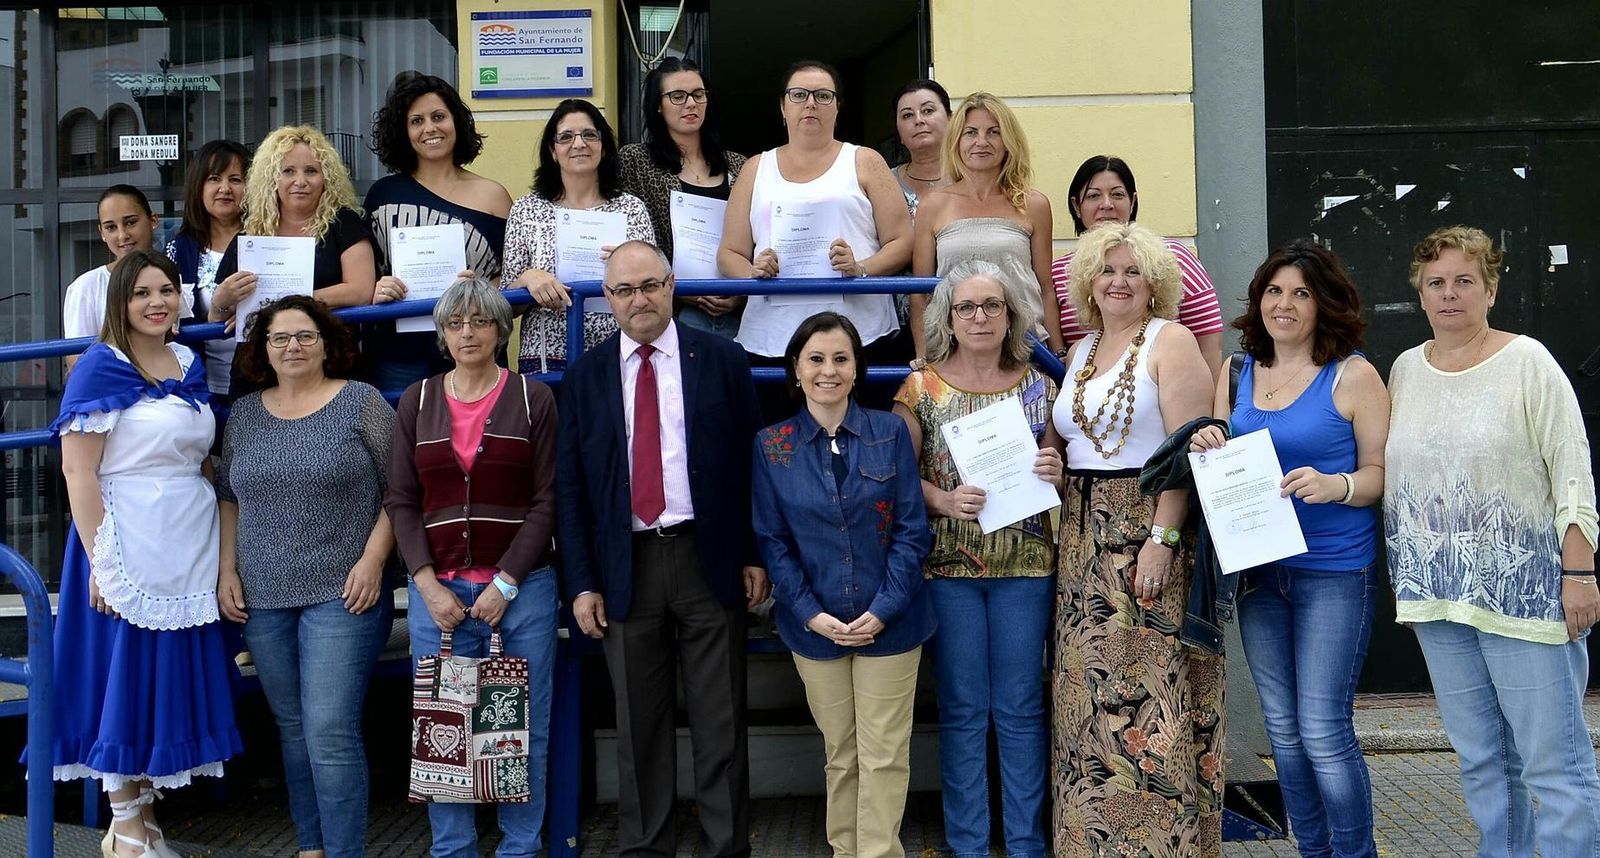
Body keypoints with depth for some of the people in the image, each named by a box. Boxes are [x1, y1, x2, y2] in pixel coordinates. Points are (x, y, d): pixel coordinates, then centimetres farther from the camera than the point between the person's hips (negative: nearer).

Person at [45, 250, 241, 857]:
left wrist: (223, 552, 11)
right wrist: (100, 561, -18)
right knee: (124, 676, 1)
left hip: (192, 546, 6)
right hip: (129, 544, -6)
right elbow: (77, 471, -12)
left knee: (175, 678, 10)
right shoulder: (100, 368, -7)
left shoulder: (191, 364, 11)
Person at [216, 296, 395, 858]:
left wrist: (373, 559, -11)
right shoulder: (245, 413, 12)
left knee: (330, 733, -10)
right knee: (292, 727, 12)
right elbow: (229, 496, 17)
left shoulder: (361, 403, -2)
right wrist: (227, 571, 9)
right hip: (263, 599, 5)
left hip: (340, 595, -5)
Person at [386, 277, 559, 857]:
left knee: (524, 729, 4)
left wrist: (505, 585, -10)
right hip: (438, 588, 2)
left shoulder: (534, 399, 2)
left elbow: (546, 501, -2)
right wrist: (428, 585, -6)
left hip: (522, 586, -2)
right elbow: (401, 501, 6)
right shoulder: (416, 401, 8)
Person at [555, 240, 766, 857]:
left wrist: (755, 556, -1)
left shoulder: (723, 361, 2)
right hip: (627, 566, 1)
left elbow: (750, 463, 3)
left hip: (709, 559, -1)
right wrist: (581, 583, -1)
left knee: (720, 721, 6)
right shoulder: (585, 377, 5)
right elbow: (569, 488, 4)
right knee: (639, 725, 10)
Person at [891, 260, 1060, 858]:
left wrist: (1055, 473, -10)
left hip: (1025, 565, 1)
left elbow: (1058, 469, 13)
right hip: (947, 567, -1)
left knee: (1020, 707, 7)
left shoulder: (1038, 387, 6)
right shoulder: (921, 388, 1)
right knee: (962, 708, 6)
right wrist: (943, 500, -18)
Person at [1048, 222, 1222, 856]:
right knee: (1091, 698, 8)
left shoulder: (1169, 340, -4)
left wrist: (1162, 538, -20)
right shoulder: (1079, 353, 16)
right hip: (1085, 538, 6)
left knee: (1151, 694, -5)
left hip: (1153, 527, -6)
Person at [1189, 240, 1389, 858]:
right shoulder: (1238, 373, 8)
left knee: (1324, 733, -5)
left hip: (1334, 572, -5)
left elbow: (1383, 473, -6)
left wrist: (1336, 486, -25)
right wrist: (1208, 449, -7)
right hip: (1257, 569, 5)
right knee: (1283, 730, 13)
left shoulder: (1352, 375, -6)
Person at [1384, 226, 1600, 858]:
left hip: (1522, 586, -5)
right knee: (1480, 757, 13)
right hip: (1435, 590, 5)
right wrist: (1401, 575, 14)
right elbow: (1388, 475, 15)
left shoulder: (1526, 361, -3)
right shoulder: (1405, 369, 11)